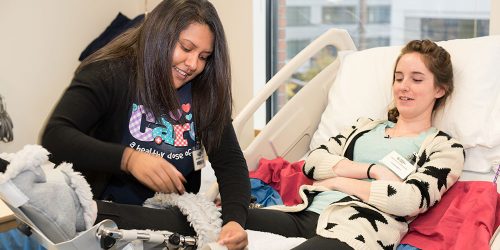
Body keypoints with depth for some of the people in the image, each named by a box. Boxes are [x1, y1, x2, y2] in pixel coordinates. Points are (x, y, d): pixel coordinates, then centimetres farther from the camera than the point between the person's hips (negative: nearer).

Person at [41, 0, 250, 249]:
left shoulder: (204, 91, 2)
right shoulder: (109, 74, -11)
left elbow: (230, 160, -5)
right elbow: (54, 137, -24)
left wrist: (234, 219, -25)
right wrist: (127, 158, -38)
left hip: (181, 214, 6)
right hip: (114, 214, -5)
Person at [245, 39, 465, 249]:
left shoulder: (447, 148, 11)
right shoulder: (364, 126, 26)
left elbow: (409, 201, -9)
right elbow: (312, 163, 11)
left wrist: (338, 180, 1)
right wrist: (373, 170, -3)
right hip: (305, 213, 5)